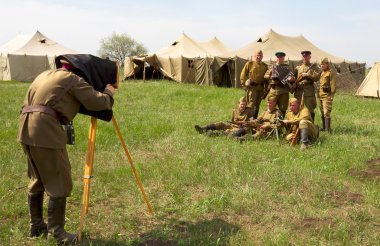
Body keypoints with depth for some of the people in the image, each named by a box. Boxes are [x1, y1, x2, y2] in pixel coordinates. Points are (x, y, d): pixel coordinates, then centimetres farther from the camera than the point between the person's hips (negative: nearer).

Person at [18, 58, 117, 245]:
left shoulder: (45, 74, 25)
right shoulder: (73, 79, 1)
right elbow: (98, 103, -6)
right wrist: (109, 93, 14)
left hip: (26, 129, 9)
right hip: (45, 130, -9)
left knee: (37, 179, 19)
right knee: (59, 182, 0)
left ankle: (36, 225, 29)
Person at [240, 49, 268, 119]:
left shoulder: (265, 66, 13)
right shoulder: (249, 64, 2)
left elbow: (267, 78, 16)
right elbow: (243, 75, 1)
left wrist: (266, 88, 10)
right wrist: (244, 85, -5)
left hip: (260, 88, 4)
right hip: (251, 87, -4)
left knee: (257, 105, 10)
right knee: (251, 104, -10)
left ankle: (255, 119, 19)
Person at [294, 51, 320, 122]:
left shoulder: (313, 67, 8)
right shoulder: (297, 68, 17)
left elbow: (317, 77, -4)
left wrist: (307, 75, -13)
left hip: (309, 92, -3)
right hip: (298, 92, 3)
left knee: (310, 110, -3)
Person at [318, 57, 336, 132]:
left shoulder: (330, 73, -7)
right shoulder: (321, 73, 16)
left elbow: (333, 85, -10)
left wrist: (332, 95, -14)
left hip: (327, 95, -8)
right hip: (320, 95, 8)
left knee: (326, 113, -11)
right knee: (322, 113, 13)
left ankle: (327, 129, -11)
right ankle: (324, 127, 22)